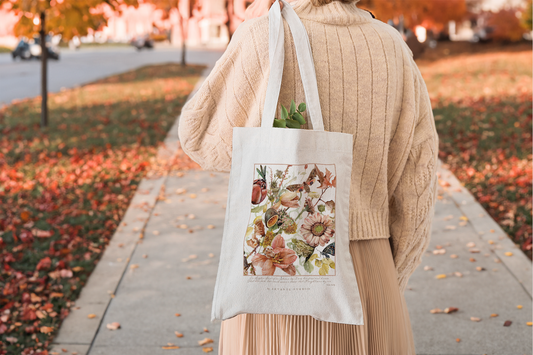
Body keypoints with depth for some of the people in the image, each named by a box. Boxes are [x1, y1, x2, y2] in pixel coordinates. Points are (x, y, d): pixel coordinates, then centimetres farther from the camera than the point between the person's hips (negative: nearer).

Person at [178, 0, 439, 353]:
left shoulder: (264, 38, -9)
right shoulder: (393, 46, 3)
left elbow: (204, 139, 1)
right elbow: (416, 172, 1)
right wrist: (388, 282, 10)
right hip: (367, 269, 3)